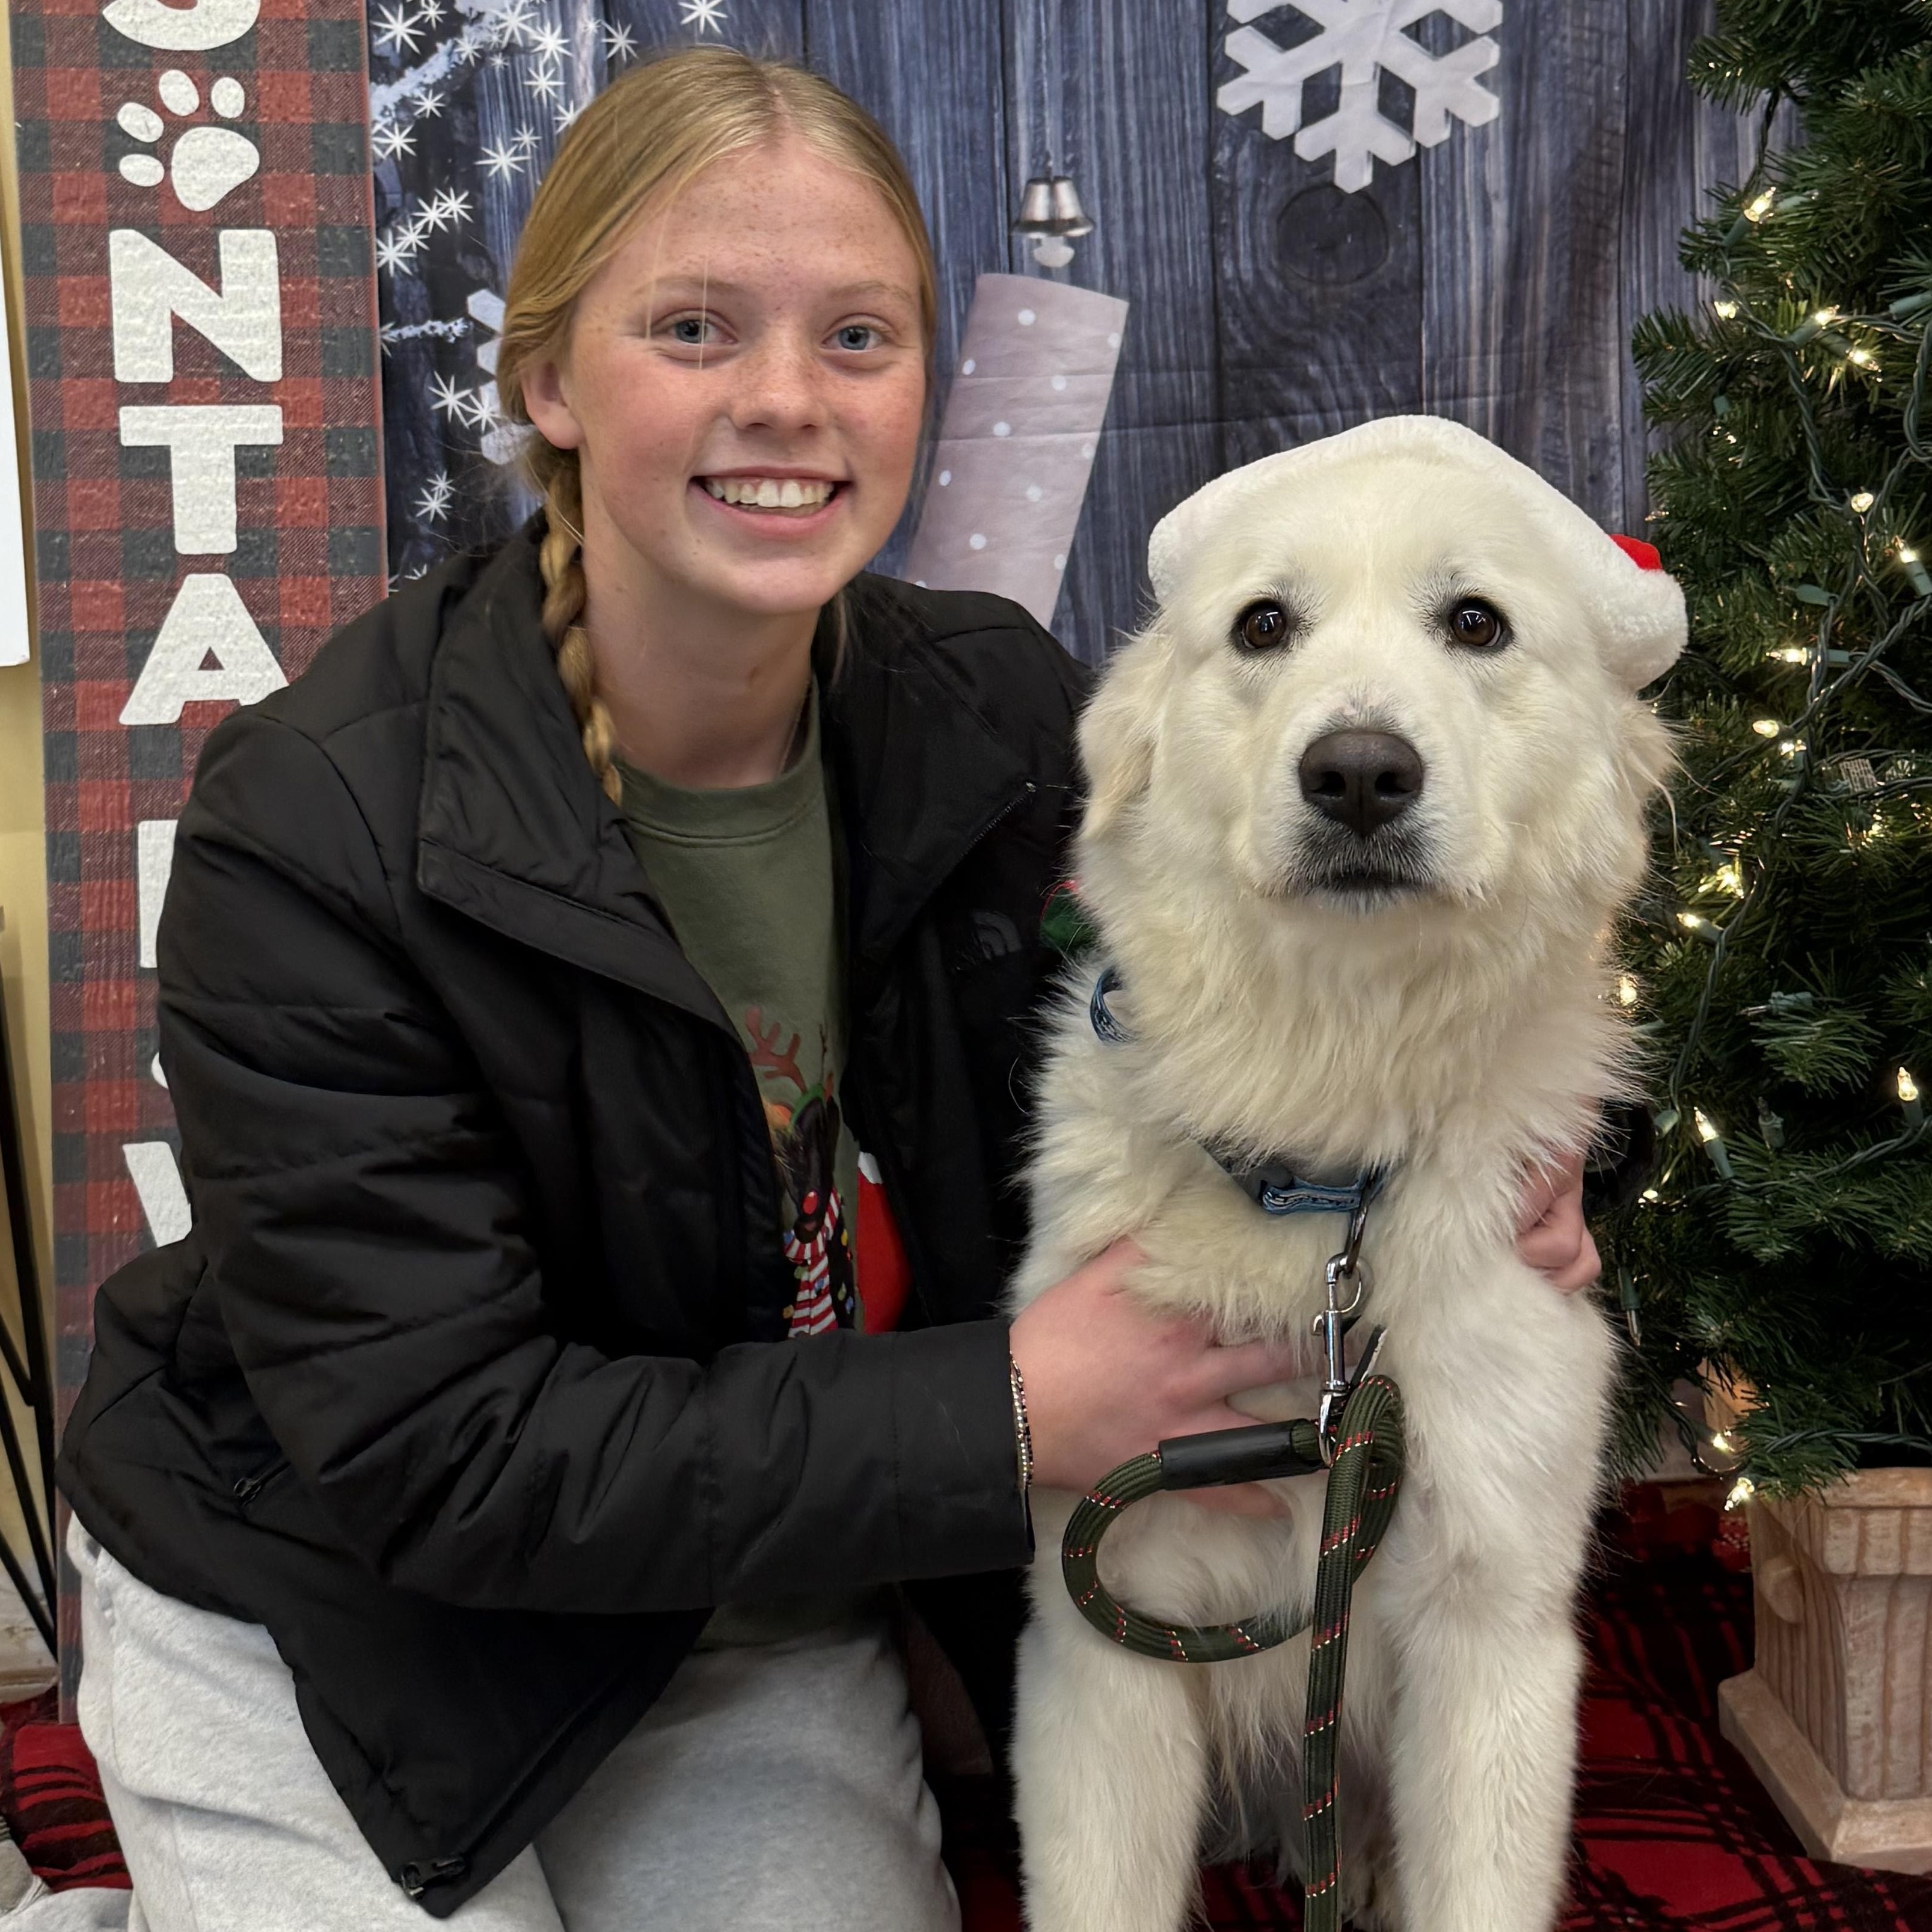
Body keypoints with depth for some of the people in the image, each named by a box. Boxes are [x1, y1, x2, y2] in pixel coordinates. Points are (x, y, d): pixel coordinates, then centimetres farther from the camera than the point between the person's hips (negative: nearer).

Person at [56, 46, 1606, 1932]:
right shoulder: (313, 825, -26)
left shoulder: (998, 714, -13)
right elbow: (436, 1456, -25)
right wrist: (1005, 1417, -28)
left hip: (744, 1618, 4)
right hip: (319, 1625, -3)